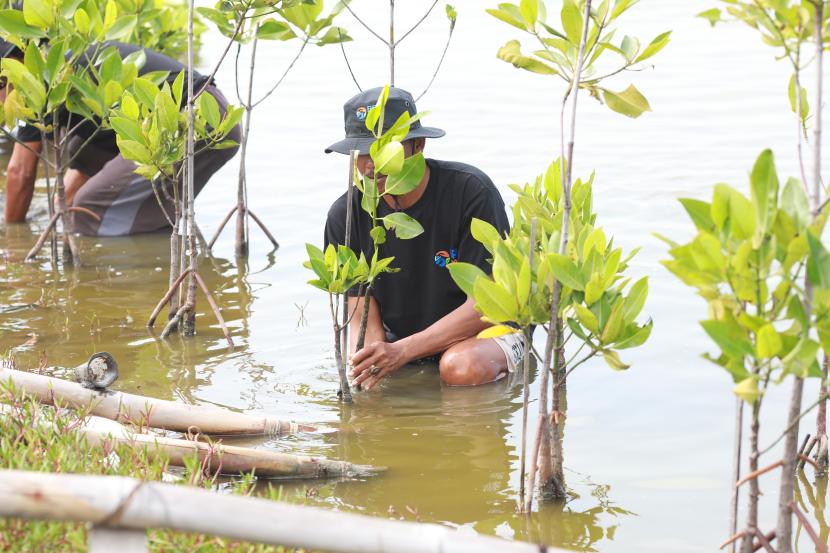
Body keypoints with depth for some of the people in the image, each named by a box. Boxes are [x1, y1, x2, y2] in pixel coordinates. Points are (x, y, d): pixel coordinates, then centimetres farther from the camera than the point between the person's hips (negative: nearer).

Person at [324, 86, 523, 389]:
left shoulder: (471, 191, -20)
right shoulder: (346, 215, -8)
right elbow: (362, 319, -8)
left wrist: (401, 351, -32)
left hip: (487, 328, -6)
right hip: (398, 337, 6)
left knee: (462, 368, -37)